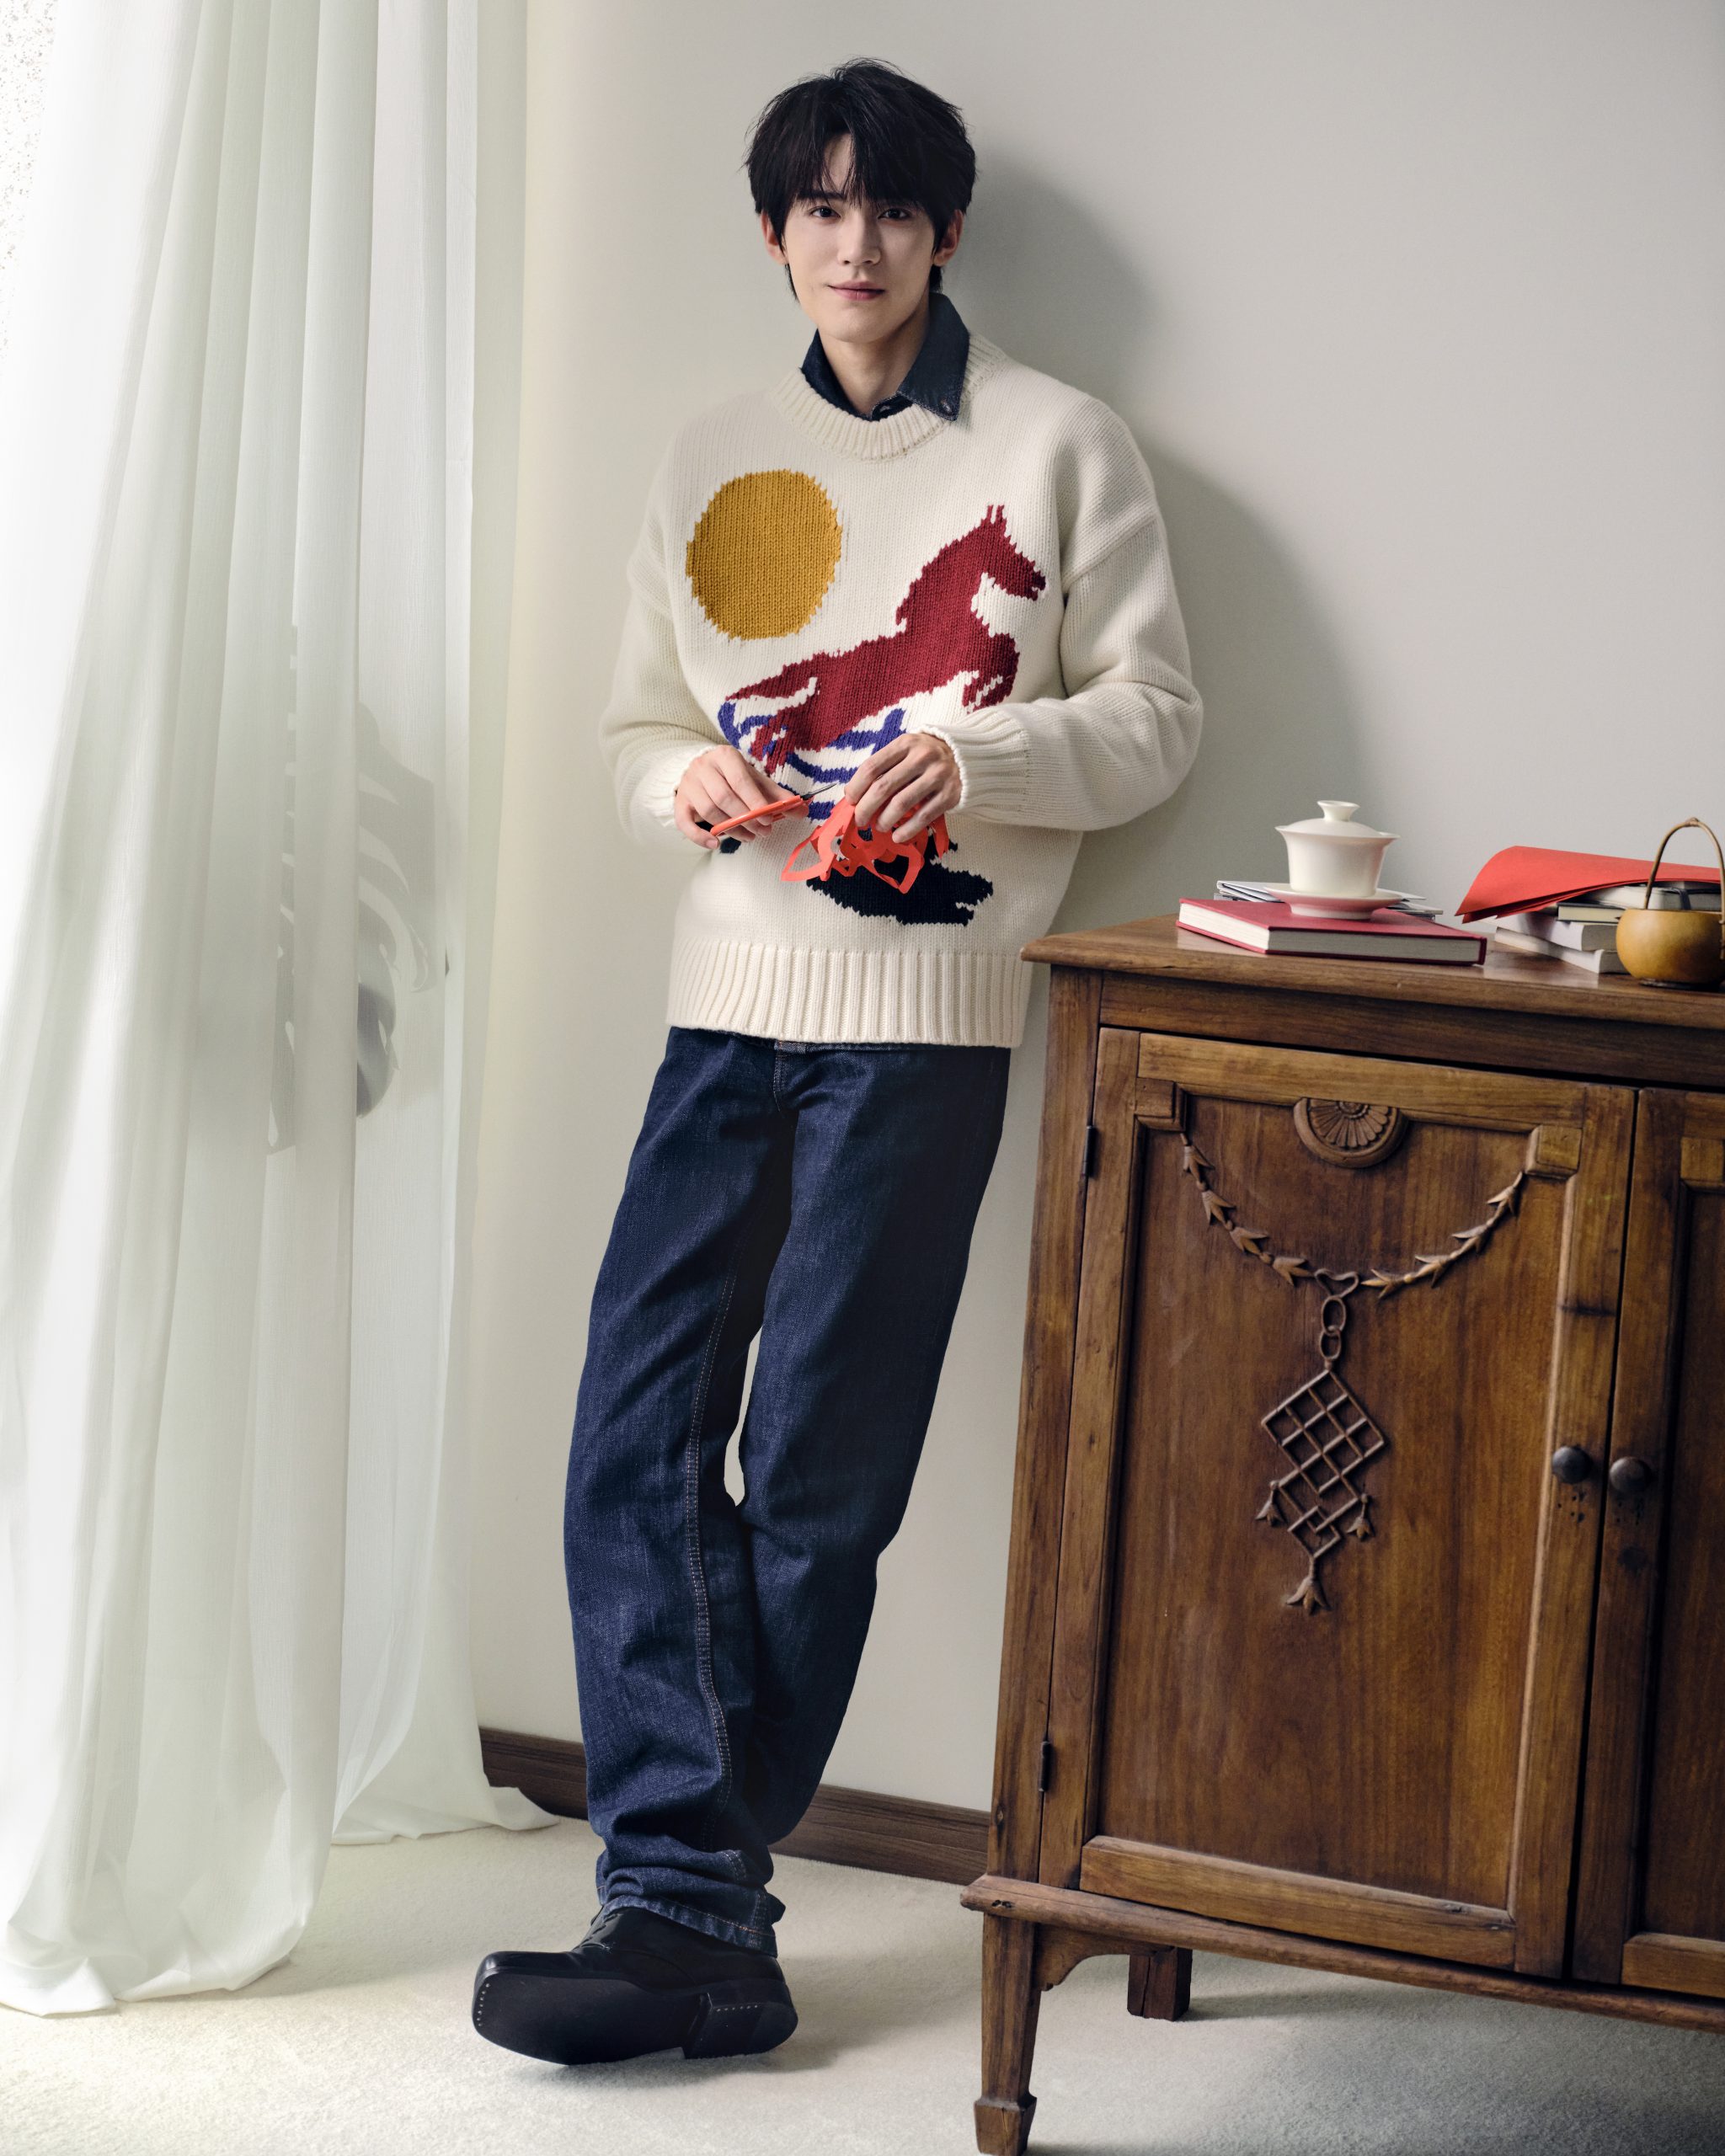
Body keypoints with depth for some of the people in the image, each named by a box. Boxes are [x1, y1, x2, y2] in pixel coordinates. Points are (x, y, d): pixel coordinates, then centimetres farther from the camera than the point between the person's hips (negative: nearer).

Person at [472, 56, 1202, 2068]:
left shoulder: (1056, 446, 5)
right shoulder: (713, 459, 18)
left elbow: (1152, 714, 3)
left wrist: (980, 756, -16)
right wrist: (686, 782, -3)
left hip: (925, 1014, -4)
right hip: (729, 1003, 4)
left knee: (816, 1481, -5)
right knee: (638, 1440, -7)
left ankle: (684, 1899, 2)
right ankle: (699, 1917, -7)